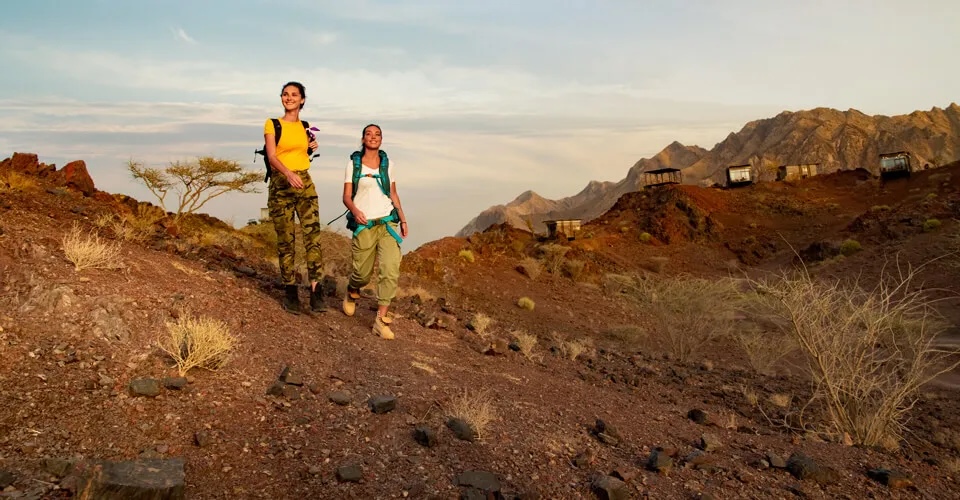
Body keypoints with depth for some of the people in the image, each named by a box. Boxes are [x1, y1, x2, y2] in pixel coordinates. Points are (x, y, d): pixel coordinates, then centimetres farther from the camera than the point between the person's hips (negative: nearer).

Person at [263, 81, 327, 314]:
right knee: (285, 241, 1)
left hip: (305, 183, 3)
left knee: (313, 236, -11)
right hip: (281, 185, -3)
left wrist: (311, 148, 7)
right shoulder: (272, 124, 0)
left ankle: (315, 291, -14)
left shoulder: (305, 127, 14)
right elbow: (271, 157, -13)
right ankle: (290, 292, 11)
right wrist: (288, 174, -31)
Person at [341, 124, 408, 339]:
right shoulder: (353, 164, 0)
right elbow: (346, 196, -3)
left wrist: (403, 220, 10)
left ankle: (381, 320, -8)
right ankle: (352, 293, 42)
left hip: (387, 222, 2)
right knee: (363, 272, 5)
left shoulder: (388, 164, 8)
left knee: (391, 270, -13)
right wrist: (355, 211, -23)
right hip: (363, 225, -2)